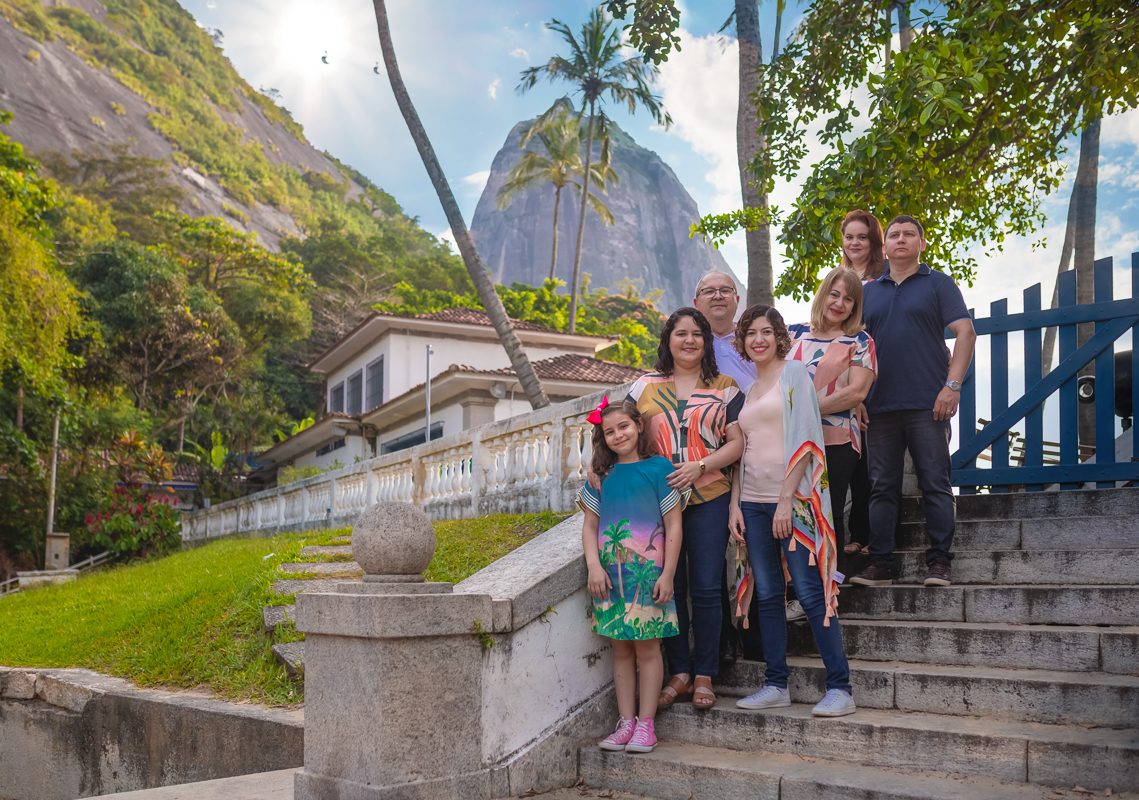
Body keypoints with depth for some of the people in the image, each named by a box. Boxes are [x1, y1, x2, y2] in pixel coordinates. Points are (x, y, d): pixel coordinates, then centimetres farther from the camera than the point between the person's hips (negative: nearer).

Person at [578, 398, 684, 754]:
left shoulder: (658, 468, -2)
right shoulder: (602, 475, 8)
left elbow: (673, 526, -3)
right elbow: (590, 526, 10)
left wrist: (667, 574, -7)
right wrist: (594, 566, -4)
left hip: (647, 571, -4)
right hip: (610, 574, 4)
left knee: (647, 646, 1)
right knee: (621, 647, 8)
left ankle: (646, 725, 8)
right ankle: (626, 722, 15)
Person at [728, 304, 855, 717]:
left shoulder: (794, 372, 0)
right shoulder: (745, 387, 18)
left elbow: (804, 438, -8)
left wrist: (786, 498, -15)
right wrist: (734, 504, 9)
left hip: (791, 497, -6)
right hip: (752, 500, 6)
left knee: (811, 591, -9)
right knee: (767, 594, 6)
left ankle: (840, 687, -4)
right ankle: (776, 685, 13)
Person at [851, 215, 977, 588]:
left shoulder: (938, 284, 7)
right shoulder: (869, 291, 17)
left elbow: (965, 333, -1)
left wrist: (952, 384, -12)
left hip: (927, 403, -3)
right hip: (879, 404, 4)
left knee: (935, 484, -3)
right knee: (882, 487, 4)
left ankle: (939, 562, 3)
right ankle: (880, 564, 9)